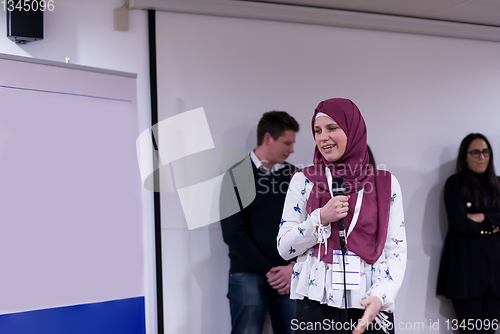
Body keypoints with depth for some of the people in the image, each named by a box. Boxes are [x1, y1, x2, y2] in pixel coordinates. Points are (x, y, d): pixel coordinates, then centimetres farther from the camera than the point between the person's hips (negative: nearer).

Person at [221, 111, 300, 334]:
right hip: (248, 275, -3)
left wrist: (294, 267, -4)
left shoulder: (293, 176, 10)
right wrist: (268, 271, -9)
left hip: (290, 275, 3)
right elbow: (234, 233, -7)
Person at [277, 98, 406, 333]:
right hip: (316, 304, 0)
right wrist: (321, 218, -13)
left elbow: (396, 252, 1)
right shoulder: (303, 180, 4)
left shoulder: (386, 184, 4)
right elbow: (284, 248, 1)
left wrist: (380, 296, -14)